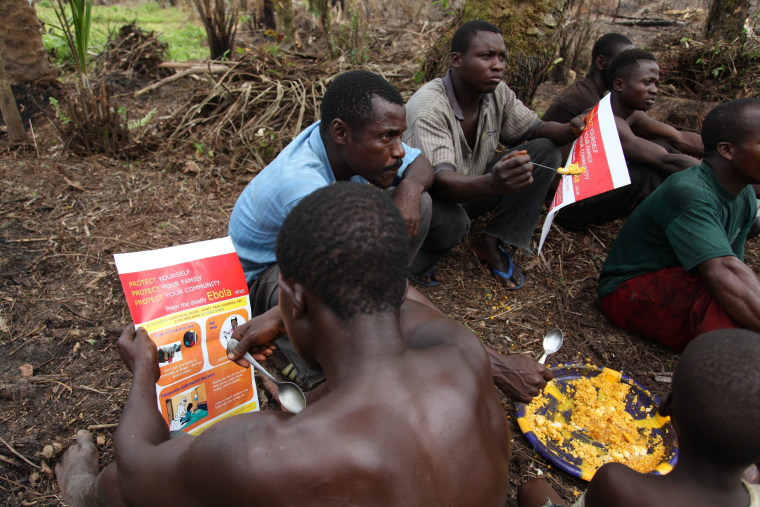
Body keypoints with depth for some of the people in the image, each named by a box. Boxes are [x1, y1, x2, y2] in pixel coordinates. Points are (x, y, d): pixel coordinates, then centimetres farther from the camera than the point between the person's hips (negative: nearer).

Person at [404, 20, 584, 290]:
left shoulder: (497, 93, -5)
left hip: (472, 192, 7)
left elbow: (534, 129, 3)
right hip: (433, 199, -7)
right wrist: (491, 184, -59)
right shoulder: (428, 107, -27)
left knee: (545, 152, -7)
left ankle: (492, 242, -10)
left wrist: (572, 129, -21)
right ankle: (413, 257, -7)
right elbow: (439, 181, -38)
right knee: (450, 220, -42)